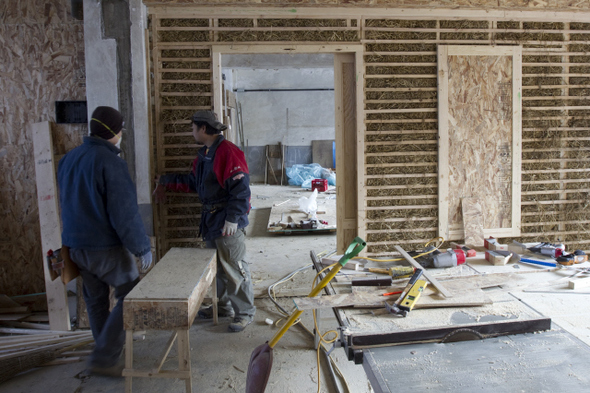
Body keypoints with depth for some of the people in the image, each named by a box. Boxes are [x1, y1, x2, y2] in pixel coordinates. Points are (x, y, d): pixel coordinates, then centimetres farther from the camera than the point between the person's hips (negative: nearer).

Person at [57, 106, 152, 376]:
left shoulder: (68, 159, 7)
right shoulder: (110, 162, -19)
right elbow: (125, 214, -21)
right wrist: (142, 248, -14)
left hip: (76, 246, 8)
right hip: (107, 247, -8)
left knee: (95, 300, 18)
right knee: (130, 295, 5)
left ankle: (106, 352, 33)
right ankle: (104, 359, 6)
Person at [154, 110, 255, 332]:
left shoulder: (228, 152, -18)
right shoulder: (204, 154, 14)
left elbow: (240, 189, -23)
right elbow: (193, 182, 25)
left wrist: (232, 219, -26)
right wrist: (166, 182, 26)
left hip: (228, 223, -10)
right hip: (211, 221, 10)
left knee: (235, 268, -2)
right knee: (219, 266, 19)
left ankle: (245, 313, 11)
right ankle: (225, 306, 34)